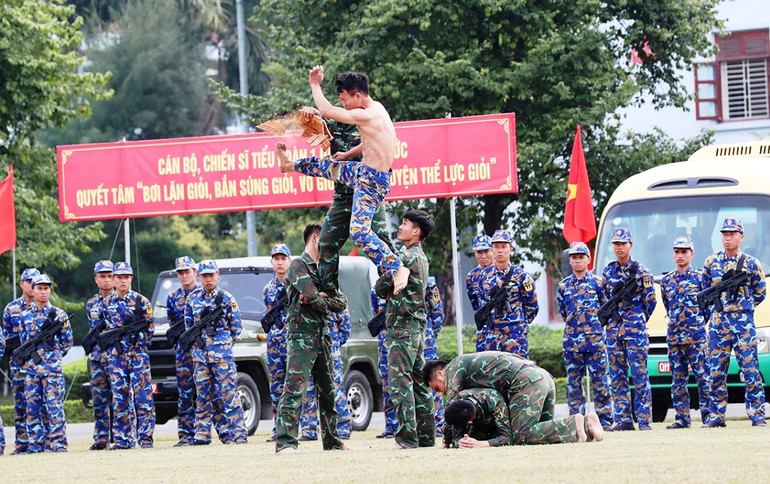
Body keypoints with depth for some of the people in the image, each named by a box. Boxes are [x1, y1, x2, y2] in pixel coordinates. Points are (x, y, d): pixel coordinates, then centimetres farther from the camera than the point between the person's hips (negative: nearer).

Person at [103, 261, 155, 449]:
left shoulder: (141, 301, 1)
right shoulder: (107, 303, 10)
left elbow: (150, 328, 4)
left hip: (137, 354, -3)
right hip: (116, 355, 3)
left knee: (142, 396, -7)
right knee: (120, 398, 3)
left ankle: (145, 437, -3)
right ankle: (122, 439, 6)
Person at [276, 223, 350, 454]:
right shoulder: (299, 265, -5)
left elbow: (342, 302, 10)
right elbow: (313, 297, -18)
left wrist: (322, 297, -7)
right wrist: (326, 298, 2)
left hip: (322, 336, 8)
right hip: (302, 336, -8)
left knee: (327, 390, 12)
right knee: (295, 388, -15)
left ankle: (331, 440, 20)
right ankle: (285, 442, -19)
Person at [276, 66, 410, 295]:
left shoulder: (366, 116, -26)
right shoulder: (376, 108, 5)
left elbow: (326, 110, -24)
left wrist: (315, 85, -9)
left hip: (371, 181, -10)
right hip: (363, 171, 10)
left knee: (359, 231, -20)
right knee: (324, 165, 29)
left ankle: (397, 269, -20)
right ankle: (290, 165, 58)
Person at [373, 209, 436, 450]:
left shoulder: (407, 256, -13)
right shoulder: (421, 257, 18)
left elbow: (380, 288, -10)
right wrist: (394, 290, 4)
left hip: (402, 327, -10)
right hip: (417, 327, 10)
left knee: (400, 382, -11)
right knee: (419, 382, 10)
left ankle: (406, 437, -16)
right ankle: (426, 436, 11)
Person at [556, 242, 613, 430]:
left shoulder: (597, 283, 3)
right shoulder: (563, 286, 11)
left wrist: (595, 326, 10)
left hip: (595, 339, -3)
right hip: (571, 340, 3)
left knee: (599, 380, -2)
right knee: (573, 382, 3)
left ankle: (605, 419, 2)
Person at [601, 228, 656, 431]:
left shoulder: (640, 270, -1)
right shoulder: (608, 271, 12)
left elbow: (650, 300, 3)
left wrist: (637, 320, 8)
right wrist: (609, 318, 13)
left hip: (635, 330, -5)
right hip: (613, 329, 5)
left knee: (639, 375, -7)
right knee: (617, 376, 4)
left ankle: (644, 420, -6)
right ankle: (623, 420, 6)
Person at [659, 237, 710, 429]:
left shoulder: (699, 278, 0)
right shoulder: (666, 281, 12)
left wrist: (698, 321, 7)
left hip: (696, 335, -4)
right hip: (674, 336, 4)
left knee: (703, 377, -6)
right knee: (677, 380, 4)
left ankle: (708, 416, -3)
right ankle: (682, 418, 8)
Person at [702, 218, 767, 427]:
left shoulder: (751, 264, 3)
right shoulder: (711, 262, 9)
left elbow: (760, 294, 10)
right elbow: (704, 291, 19)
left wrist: (742, 307, 6)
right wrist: (716, 306, 11)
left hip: (743, 323, -3)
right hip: (717, 322, 3)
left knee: (750, 369, -6)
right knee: (716, 372, 3)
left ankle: (757, 415, -2)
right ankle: (716, 416, 9)